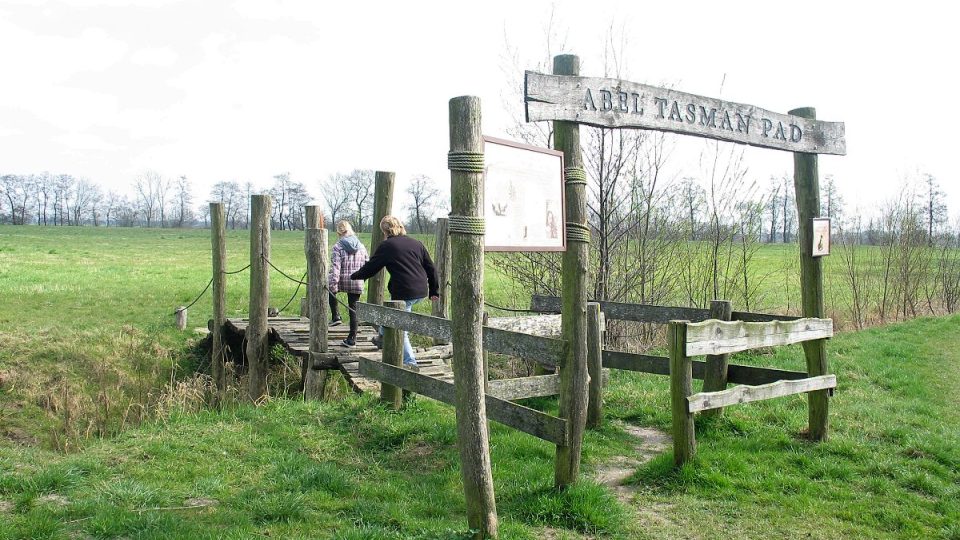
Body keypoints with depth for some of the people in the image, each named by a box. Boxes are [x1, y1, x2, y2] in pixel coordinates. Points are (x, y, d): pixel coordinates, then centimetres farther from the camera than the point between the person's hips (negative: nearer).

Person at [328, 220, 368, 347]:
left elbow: (335, 267, -16)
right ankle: (352, 338, 12)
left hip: (342, 281, -3)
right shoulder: (361, 246, 4)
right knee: (354, 309, 10)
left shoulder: (338, 247, -10)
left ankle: (335, 317, 21)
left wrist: (333, 285, -17)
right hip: (357, 283, 3)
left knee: (330, 290, 31)